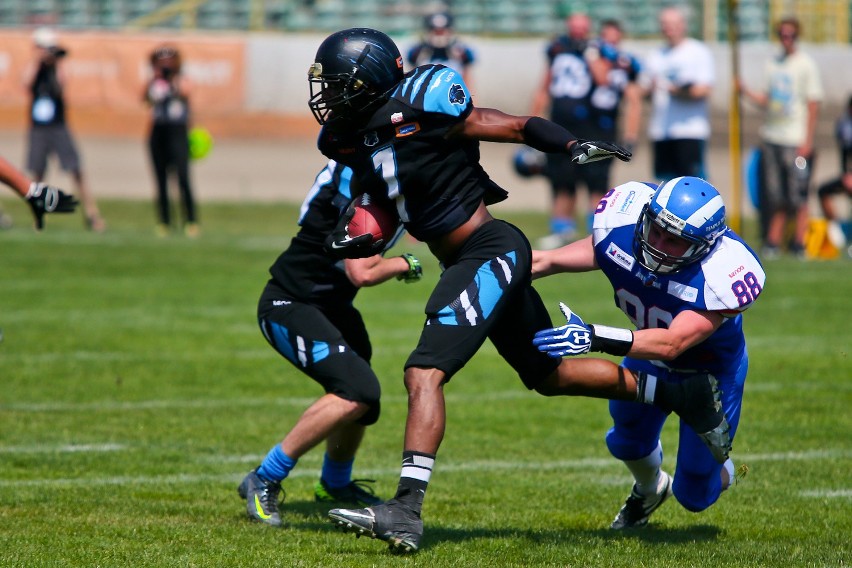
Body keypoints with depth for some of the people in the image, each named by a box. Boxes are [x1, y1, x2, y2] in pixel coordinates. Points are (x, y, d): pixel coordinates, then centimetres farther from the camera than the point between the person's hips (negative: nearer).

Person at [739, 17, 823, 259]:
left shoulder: (806, 64, -4)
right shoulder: (773, 64, 13)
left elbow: (813, 104, -7)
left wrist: (807, 141, -11)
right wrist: (746, 91, -2)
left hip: (796, 141, -6)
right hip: (771, 138, 6)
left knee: (798, 197, -4)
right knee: (776, 197, 8)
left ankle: (799, 245, 0)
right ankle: (773, 243, 11)